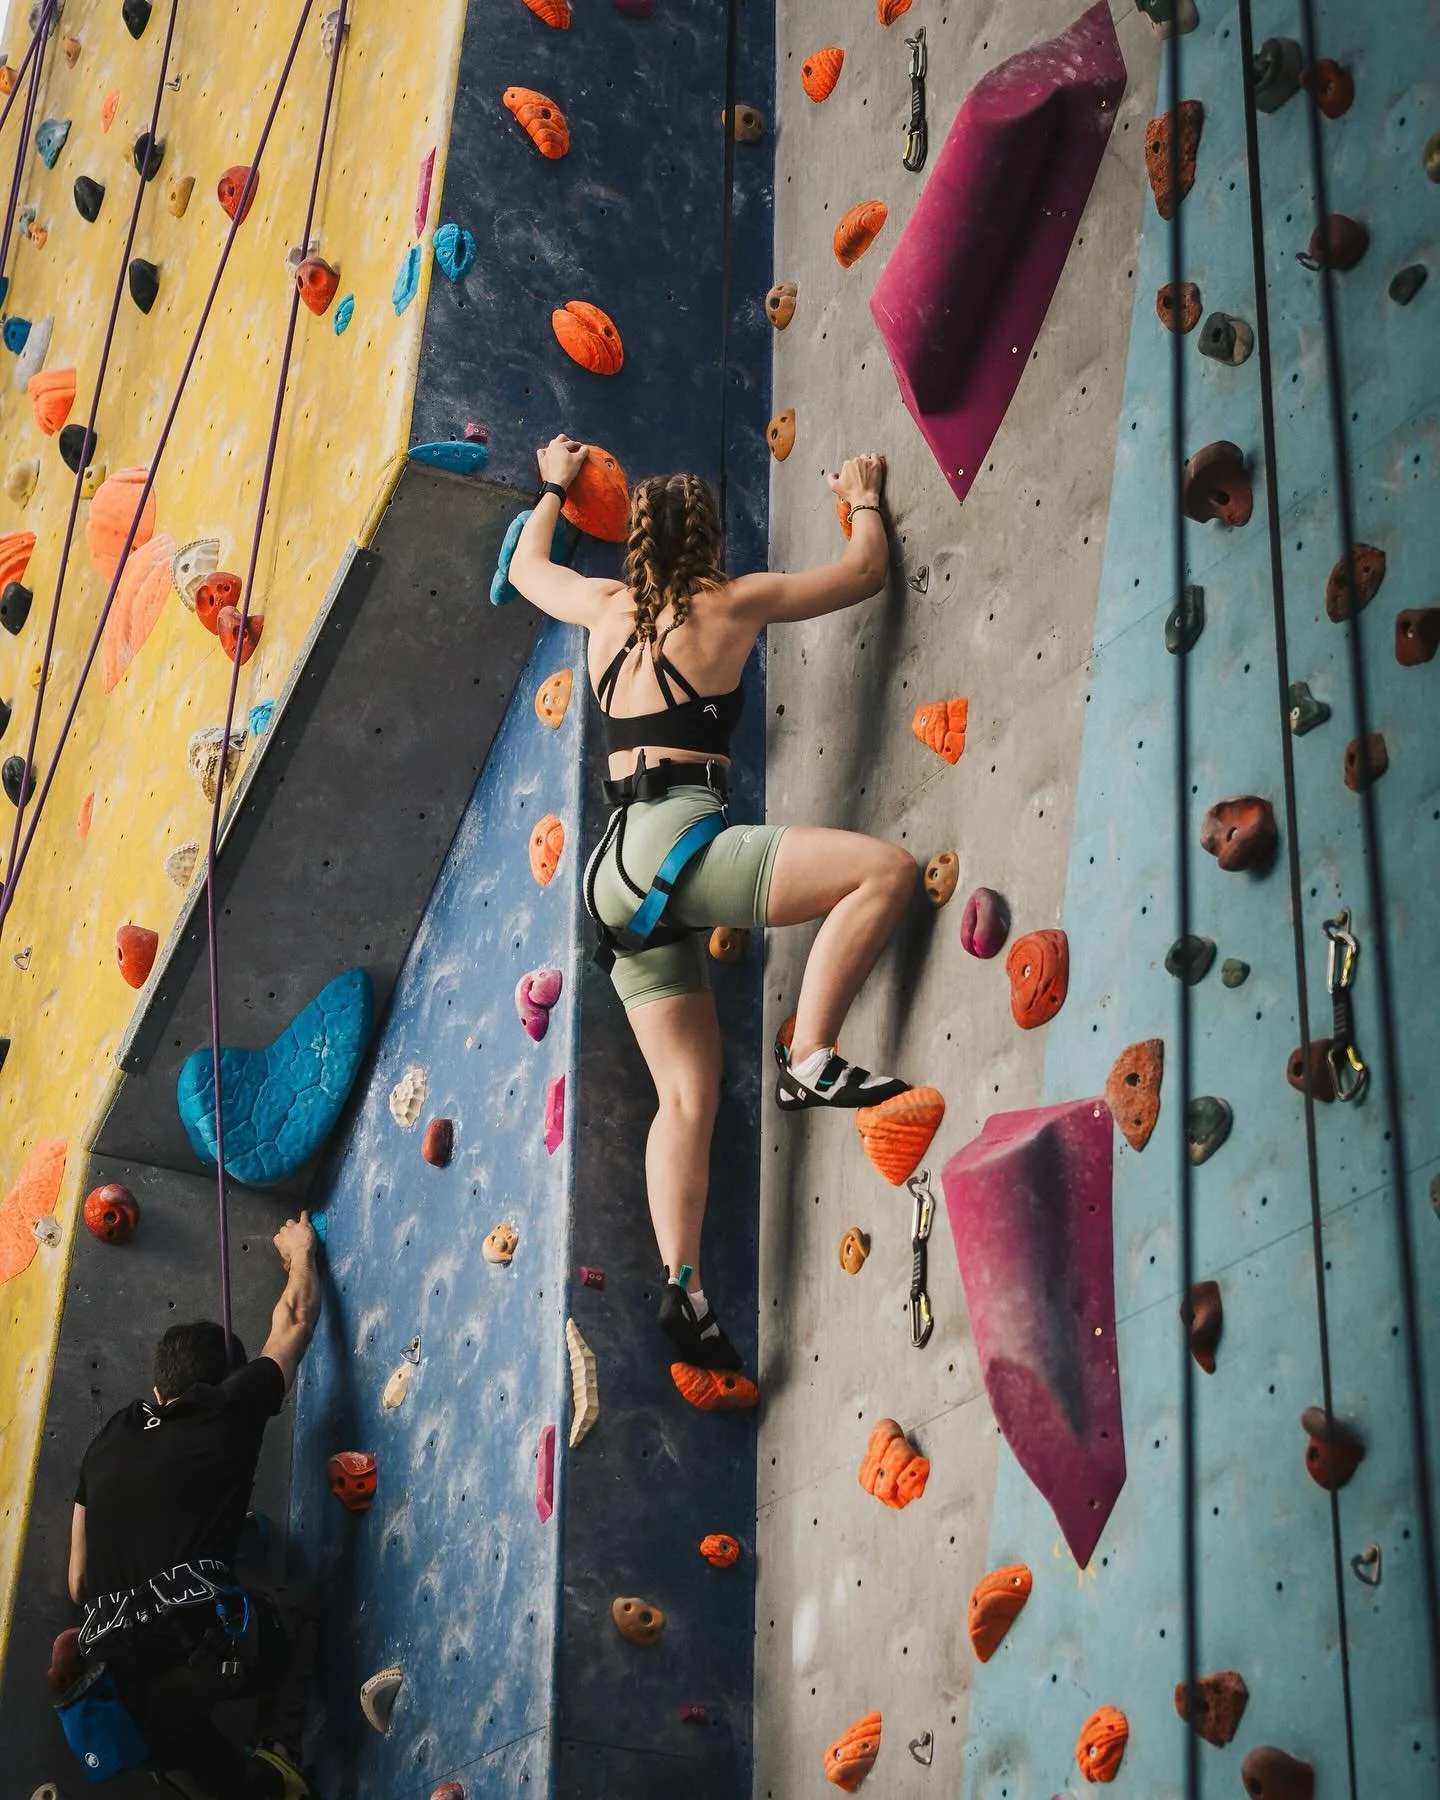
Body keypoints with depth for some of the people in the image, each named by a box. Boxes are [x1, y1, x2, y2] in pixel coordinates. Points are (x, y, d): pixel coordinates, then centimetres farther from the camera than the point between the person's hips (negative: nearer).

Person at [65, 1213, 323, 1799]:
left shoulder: (109, 1442, 22)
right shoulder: (229, 1411, 9)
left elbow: (78, 1584, 22)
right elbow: (295, 1318, 25)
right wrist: (300, 1253, 43)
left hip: (123, 1683, 4)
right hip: (204, 1637, -4)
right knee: (292, 1614, 30)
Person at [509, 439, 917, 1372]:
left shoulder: (606, 608, 18)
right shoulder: (730, 602, 4)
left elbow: (527, 567, 40)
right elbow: (866, 571, 14)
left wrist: (554, 487, 55)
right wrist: (864, 499, 32)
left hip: (619, 874, 7)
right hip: (676, 843, -7)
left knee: (688, 1096, 6)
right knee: (887, 867, -15)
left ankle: (683, 1281, -5)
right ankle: (811, 1058, -22)